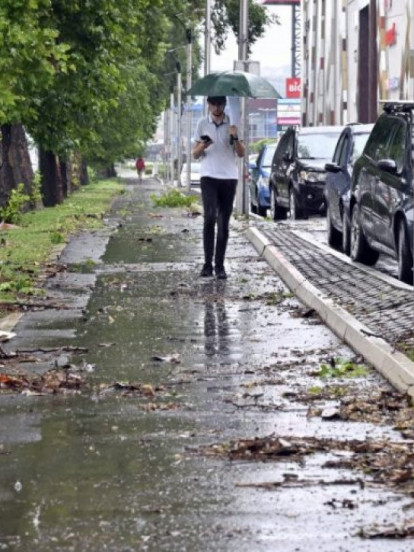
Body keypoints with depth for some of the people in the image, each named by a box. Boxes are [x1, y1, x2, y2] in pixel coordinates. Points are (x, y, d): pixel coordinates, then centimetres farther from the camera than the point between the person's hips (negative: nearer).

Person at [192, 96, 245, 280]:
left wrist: (235, 137, -15)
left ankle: (220, 265, 8)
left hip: (229, 177, 1)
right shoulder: (203, 124, 7)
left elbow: (242, 153, 4)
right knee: (210, 217, -17)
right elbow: (195, 154, 10)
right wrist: (202, 147, -12)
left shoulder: (232, 123, 6)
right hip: (209, 177, -1)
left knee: (224, 223, 3)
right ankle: (207, 263, -13)